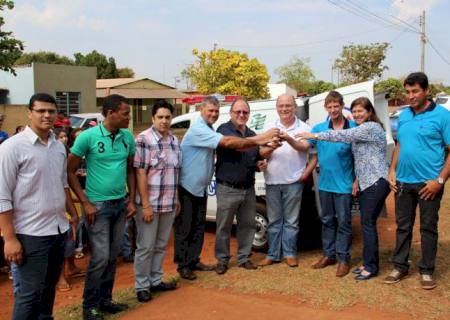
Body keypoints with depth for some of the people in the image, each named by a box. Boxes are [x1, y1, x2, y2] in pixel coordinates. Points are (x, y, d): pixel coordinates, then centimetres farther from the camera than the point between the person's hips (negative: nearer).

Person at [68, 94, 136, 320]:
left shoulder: (128, 137, 1)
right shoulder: (88, 136, -13)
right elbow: (70, 171, -7)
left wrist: (131, 200, 5)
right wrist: (86, 203, -11)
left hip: (121, 204, 5)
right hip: (98, 205, -5)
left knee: (112, 257, 12)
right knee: (100, 257, -4)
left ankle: (105, 300, 27)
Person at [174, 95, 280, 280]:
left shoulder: (209, 130, 11)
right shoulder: (198, 129, -20)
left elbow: (233, 145, 3)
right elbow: (228, 142, -28)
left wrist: (259, 141, -11)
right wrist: (257, 141, -26)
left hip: (200, 188, 9)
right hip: (186, 188, -9)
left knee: (198, 226, 14)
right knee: (184, 228, 1)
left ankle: (193, 261, 24)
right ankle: (183, 265, 10)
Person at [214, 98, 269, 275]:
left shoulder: (252, 134, 14)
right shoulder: (224, 130, -8)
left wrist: (261, 164, 2)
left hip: (248, 188, 6)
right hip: (227, 189, -6)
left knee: (247, 225, 11)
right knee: (224, 226, 4)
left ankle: (243, 258, 25)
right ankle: (222, 260, 18)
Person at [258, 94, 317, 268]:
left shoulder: (304, 128, -1)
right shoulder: (270, 127, 7)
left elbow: (314, 154, -8)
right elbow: (262, 154, 1)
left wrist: (306, 173, -23)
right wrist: (271, 147, -21)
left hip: (294, 182, -2)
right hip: (272, 181, 2)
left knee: (291, 221, 7)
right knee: (274, 220, 11)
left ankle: (290, 254, 18)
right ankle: (273, 254, 19)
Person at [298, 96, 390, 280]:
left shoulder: (371, 128, -13)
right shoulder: (360, 130, 19)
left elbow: (343, 136, -19)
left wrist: (314, 135, -16)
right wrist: (357, 179, 6)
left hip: (376, 182, -10)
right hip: (366, 183, 10)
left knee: (368, 223, -7)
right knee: (367, 223, 11)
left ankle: (371, 267, 0)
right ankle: (370, 263, 18)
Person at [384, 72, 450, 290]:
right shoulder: (403, 116, 8)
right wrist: (392, 171, 7)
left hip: (428, 183, -5)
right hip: (403, 182, 5)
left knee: (428, 228, 8)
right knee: (402, 226, 13)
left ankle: (426, 271, 21)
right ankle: (400, 267, 25)